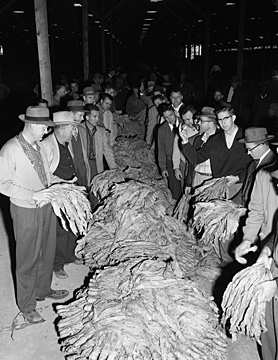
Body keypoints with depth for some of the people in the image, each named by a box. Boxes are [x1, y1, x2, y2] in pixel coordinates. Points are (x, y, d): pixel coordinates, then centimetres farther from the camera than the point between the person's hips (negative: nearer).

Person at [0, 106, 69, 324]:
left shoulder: (38, 145, 2)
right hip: (26, 211, -7)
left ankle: (43, 290, 44)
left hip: (46, 206, 7)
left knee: (47, 253, 21)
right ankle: (27, 305, 27)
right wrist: (33, 196, -24)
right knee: (28, 259, 8)